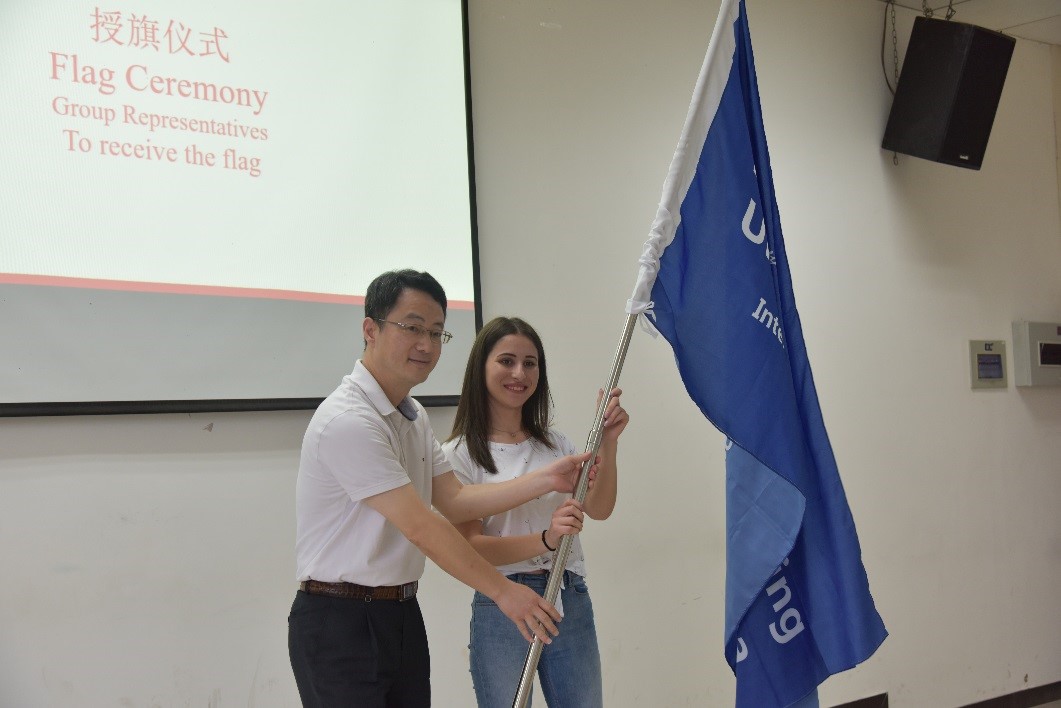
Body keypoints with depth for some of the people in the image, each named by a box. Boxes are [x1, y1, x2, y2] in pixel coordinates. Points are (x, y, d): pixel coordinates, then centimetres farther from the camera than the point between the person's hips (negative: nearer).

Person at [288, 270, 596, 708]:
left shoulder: (414, 417, 14)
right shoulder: (348, 421, -19)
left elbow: (453, 501, 8)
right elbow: (421, 527, -20)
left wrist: (545, 481, -1)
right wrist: (503, 591, -14)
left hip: (402, 617, 9)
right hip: (340, 622, -9)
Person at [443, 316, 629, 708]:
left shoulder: (555, 444, 11)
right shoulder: (460, 453, -5)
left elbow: (599, 509, -2)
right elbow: (471, 546, -12)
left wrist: (608, 444, -18)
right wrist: (545, 540, -27)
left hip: (572, 603, 5)